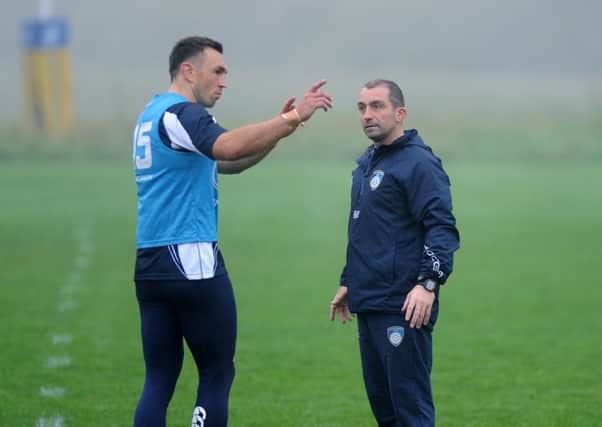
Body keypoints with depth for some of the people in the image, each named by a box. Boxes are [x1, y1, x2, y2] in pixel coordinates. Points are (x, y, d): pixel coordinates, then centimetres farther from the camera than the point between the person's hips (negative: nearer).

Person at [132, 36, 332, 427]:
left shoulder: (152, 115, 21)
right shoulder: (180, 113, -10)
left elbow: (228, 163, 22)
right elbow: (229, 147, -31)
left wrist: (279, 128, 9)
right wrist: (291, 119, -29)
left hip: (150, 263, 9)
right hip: (191, 262, -9)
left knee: (160, 379, 7)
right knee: (217, 374, -1)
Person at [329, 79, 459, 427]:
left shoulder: (418, 163, -10)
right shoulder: (366, 164, 19)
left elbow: (442, 227, -18)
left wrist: (429, 283, -28)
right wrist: (348, 282, 27)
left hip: (403, 308, -9)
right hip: (368, 305, 9)